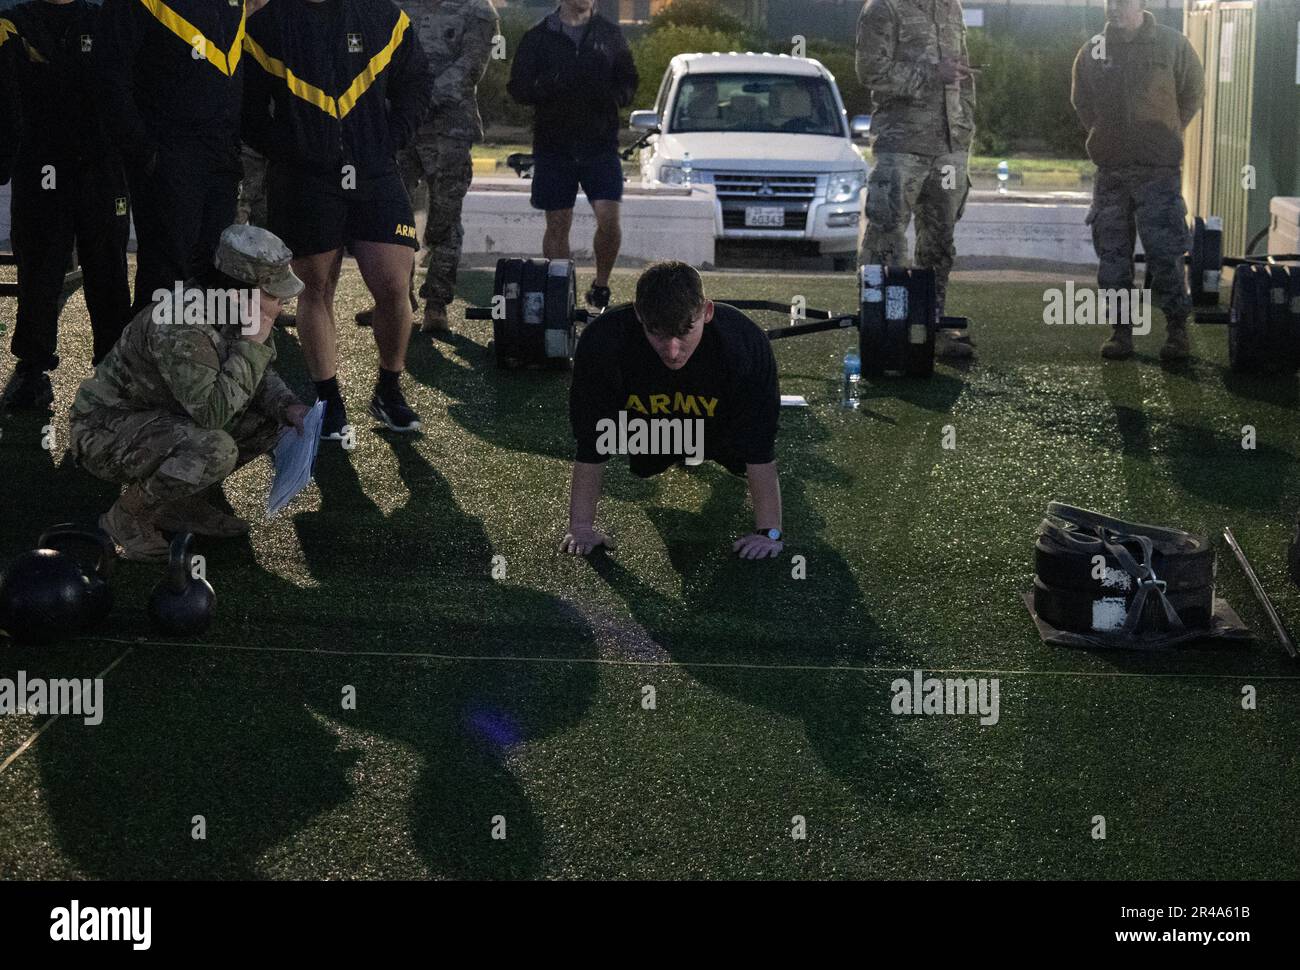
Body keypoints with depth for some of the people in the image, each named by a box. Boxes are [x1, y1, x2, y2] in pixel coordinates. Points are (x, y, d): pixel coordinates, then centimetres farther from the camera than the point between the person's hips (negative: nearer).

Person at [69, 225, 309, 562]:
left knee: (272, 415, 1)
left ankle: (184, 502, 9)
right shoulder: (179, 328, -31)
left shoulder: (231, 312, -3)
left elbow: (259, 378, 11)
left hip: (164, 418, 9)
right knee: (215, 450, -34)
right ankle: (127, 517, -10)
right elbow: (211, 411, -36)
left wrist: (291, 408, -9)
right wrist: (254, 342, -31)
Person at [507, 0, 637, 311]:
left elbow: (628, 82, 12)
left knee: (608, 218, -12)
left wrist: (612, 95, -12)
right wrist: (549, 84, -20)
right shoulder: (538, 37, 5)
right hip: (553, 145, 0)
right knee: (557, 226, 3)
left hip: (601, 145, 0)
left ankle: (601, 285, 9)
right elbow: (518, 88, 1)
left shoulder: (610, 34, 9)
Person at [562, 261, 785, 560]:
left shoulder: (745, 343, -43)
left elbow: (760, 452, -35)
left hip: (722, 427, -1)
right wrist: (581, 527, -27)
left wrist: (769, 533, -33)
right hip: (651, 427, 1)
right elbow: (591, 447, -30)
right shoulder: (602, 343, -41)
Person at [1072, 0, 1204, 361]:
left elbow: (1193, 92, 10)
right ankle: (1121, 328, 12)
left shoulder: (1173, 45, -2)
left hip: (1159, 168, -3)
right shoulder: (1093, 50, 6)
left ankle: (1177, 328, 3)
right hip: (1110, 170, 3)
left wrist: (1165, 134, 10)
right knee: (1112, 253, 4)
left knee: (1165, 251, -6)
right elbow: (1081, 101, 21)